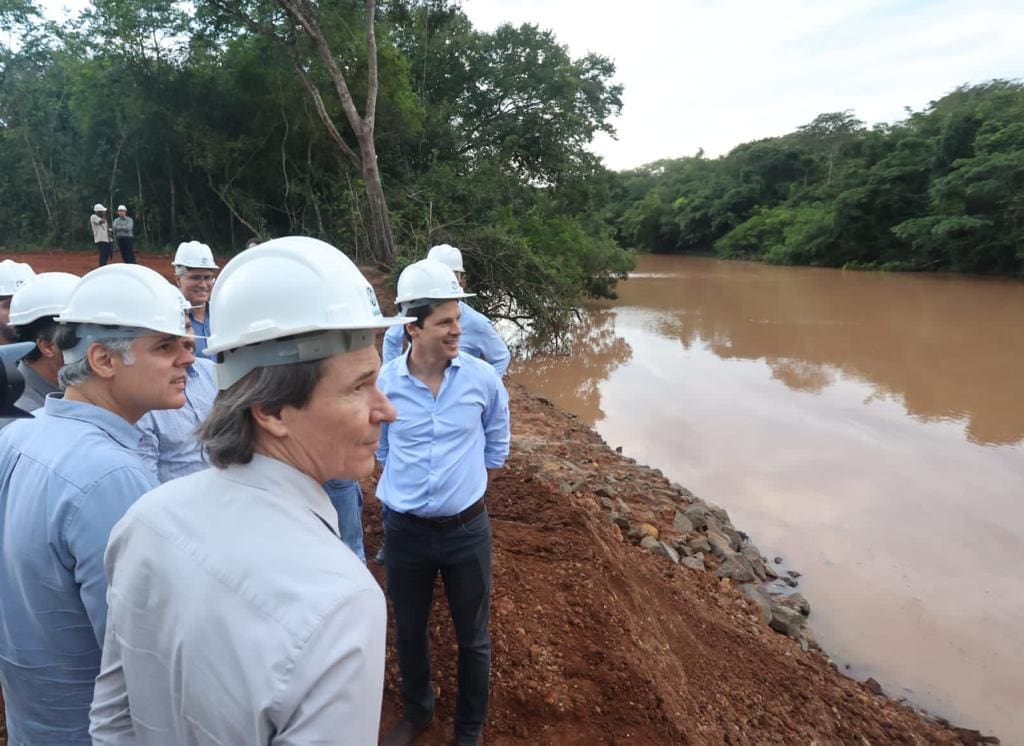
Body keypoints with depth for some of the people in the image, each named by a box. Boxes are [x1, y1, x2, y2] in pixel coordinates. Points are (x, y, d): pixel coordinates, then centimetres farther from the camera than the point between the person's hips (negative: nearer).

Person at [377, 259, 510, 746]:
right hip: (404, 530, 1)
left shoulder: (482, 377, -11)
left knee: (472, 638, 15)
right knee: (408, 632, 21)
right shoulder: (383, 383, -12)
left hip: (468, 529, 0)